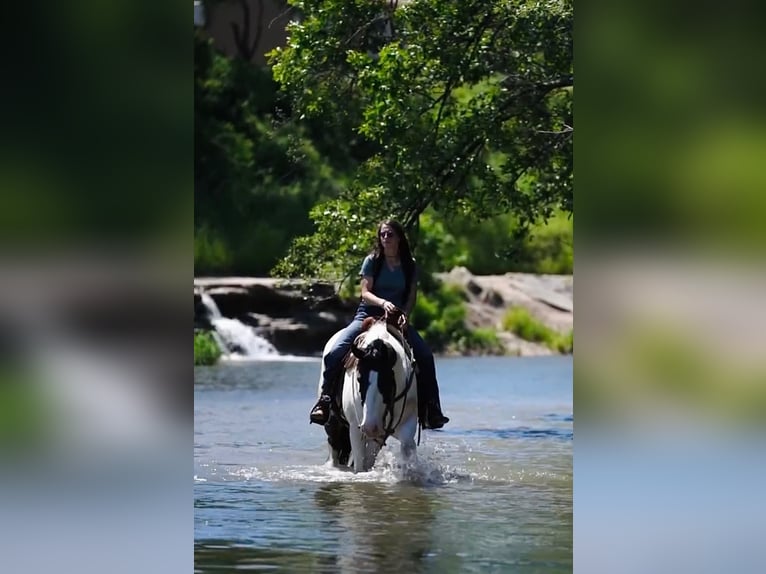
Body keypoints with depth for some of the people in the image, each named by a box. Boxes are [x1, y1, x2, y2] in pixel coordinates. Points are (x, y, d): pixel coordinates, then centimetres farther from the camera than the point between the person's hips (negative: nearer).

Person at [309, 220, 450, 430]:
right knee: (335, 353, -25)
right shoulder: (372, 261, 2)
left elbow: (412, 296, 5)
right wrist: (383, 302, -26)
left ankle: (430, 409, -9)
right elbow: (365, 292, -6)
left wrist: (404, 314, -16)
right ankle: (324, 400, -15)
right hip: (368, 315, -2)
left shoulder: (410, 265, 8)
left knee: (426, 356, -18)